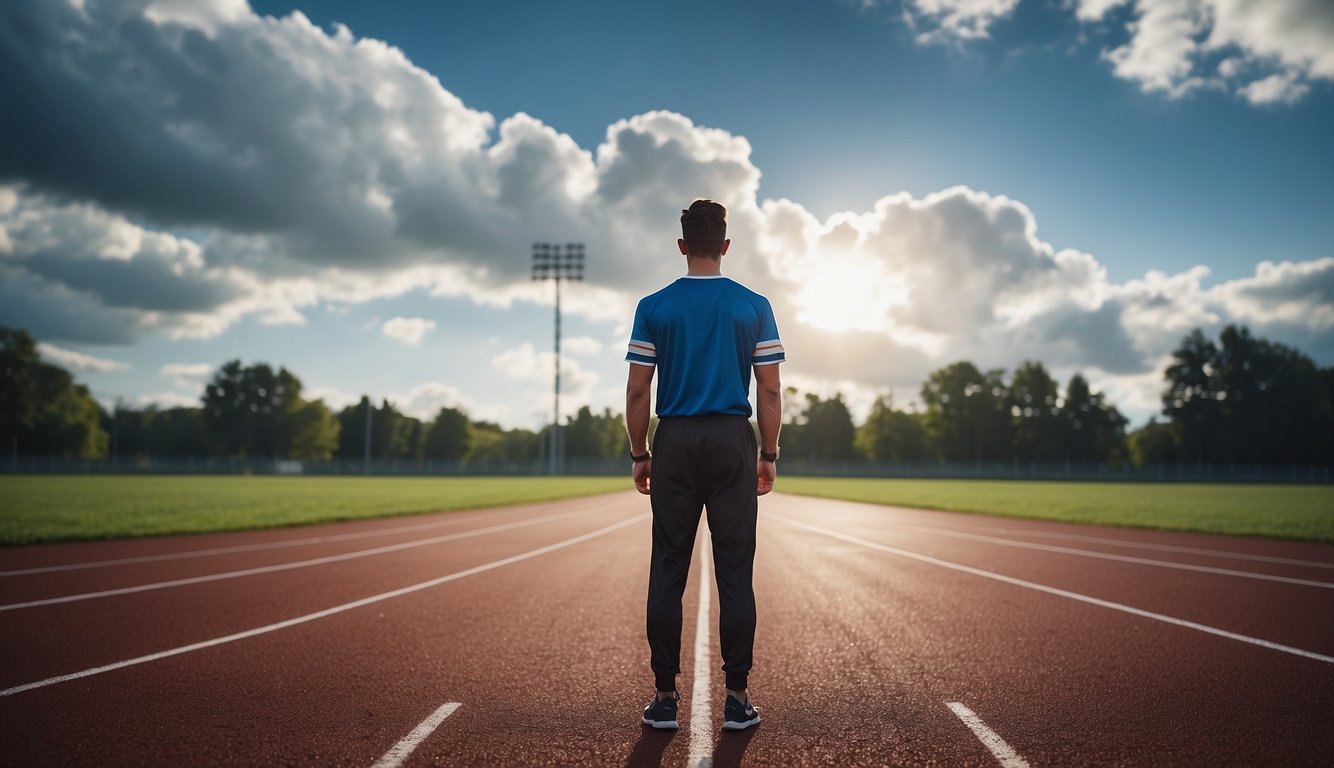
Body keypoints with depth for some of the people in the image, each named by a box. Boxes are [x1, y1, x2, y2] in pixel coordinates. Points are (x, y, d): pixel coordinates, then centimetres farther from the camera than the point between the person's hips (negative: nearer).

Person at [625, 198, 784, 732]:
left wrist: (639, 455, 9)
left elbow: (637, 392, 0)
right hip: (734, 444, 0)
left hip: (675, 444, 0)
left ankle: (665, 697, 11)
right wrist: (768, 456, 8)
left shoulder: (654, 307, 2)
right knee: (735, 572, 4)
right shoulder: (754, 306, 2)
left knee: (667, 572, 6)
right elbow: (770, 392, 0)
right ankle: (736, 697, 9)